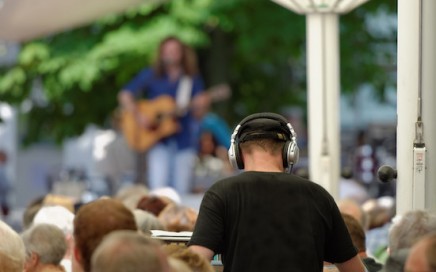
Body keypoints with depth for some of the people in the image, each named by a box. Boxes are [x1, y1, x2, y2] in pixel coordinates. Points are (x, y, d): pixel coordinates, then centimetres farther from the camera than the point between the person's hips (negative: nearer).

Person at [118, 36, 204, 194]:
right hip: (158, 140, -1)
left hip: (184, 140, 1)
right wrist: (138, 116, -12)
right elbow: (125, 95, 2)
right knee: (158, 191, -13)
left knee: (181, 192, -1)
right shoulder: (150, 76, 5)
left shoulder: (192, 80, 7)